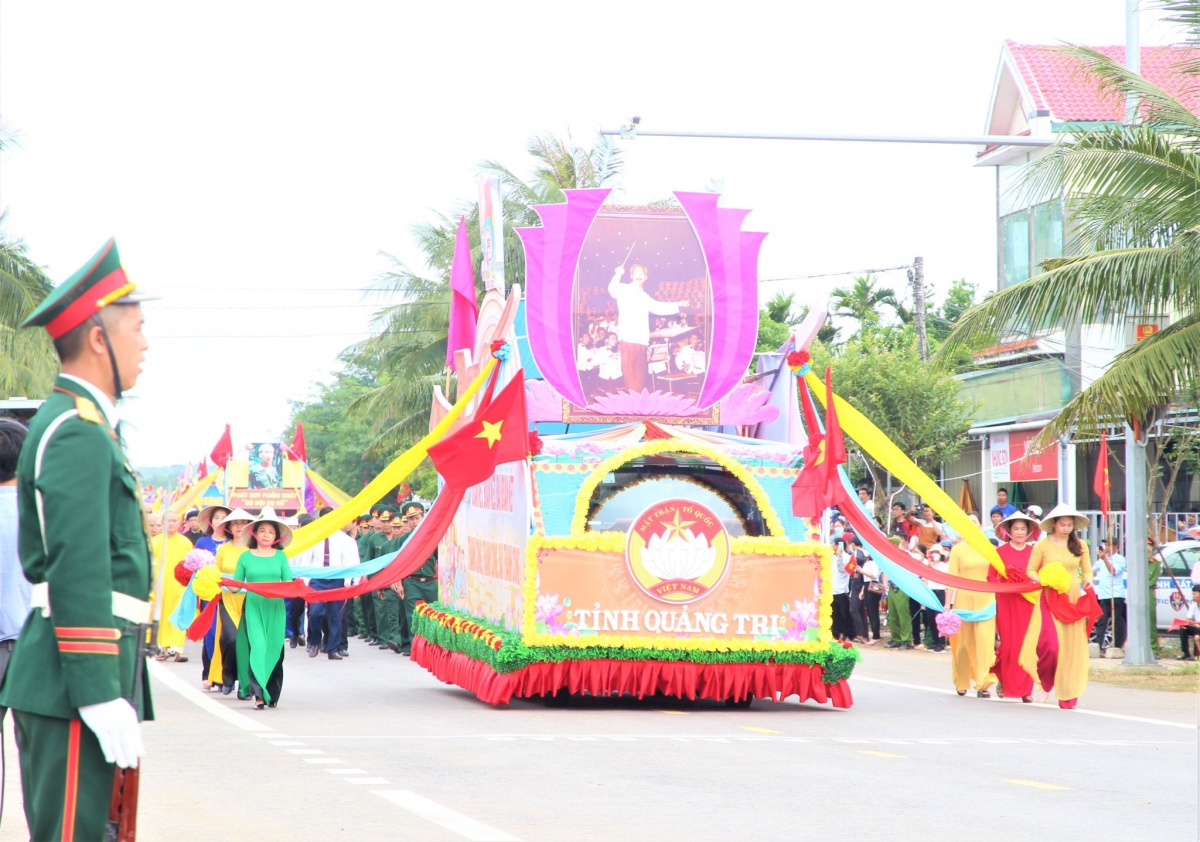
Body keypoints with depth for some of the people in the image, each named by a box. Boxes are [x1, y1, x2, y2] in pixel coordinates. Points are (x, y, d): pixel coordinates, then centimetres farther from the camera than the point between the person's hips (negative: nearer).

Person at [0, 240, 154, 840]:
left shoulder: (72, 424, 20)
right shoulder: (79, 434, -13)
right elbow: (79, 574, -20)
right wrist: (103, 699, -22)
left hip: (60, 679, 10)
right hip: (76, 680, -10)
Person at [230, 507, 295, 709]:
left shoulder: (280, 557, 8)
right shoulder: (246, 557, 6)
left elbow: (288, 582, 4)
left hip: (275, 609, 1)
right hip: (253, 608, -1)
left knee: (274, 649, 2)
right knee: (257, 647, -13)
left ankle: (271, 694, 15)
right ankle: (259, 694, -15)